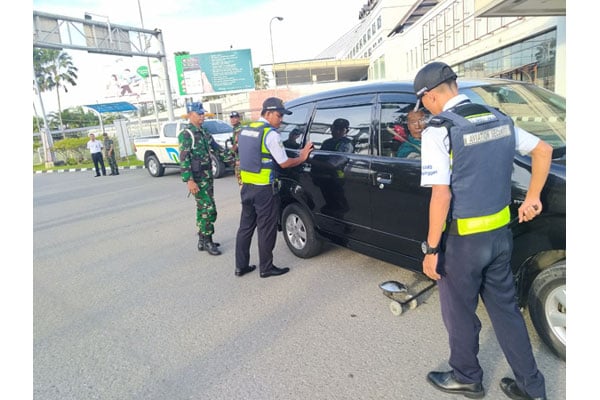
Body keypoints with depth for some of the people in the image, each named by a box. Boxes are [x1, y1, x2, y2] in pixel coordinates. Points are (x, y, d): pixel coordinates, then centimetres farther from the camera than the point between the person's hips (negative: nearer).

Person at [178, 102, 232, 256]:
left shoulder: (204, 132, 15)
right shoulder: (185, 134, -11)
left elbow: (217, 149, 19)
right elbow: (184, 159, -17)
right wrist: (189, 180, -24)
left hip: (207, 176, 8)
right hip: (197, 178, -8)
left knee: (203, 209, 13)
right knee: (208, 209, -9)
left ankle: (202, 240, 23)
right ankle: (207, 242, 3)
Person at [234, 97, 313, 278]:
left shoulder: (245, 129, 11)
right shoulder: (271, 134, -14)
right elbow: (284, 163, -10)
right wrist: (302, 158, 4)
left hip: (246, 186, 8)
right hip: (264, 189, -8)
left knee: (245, 226, 14)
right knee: (266, 229, 3)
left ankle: (241, 266, 21)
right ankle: (266, 268, 13)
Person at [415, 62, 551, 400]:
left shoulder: (439, 130, -17)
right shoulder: (499, 118, 5)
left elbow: (441, 196, -22)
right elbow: (544, 150, 15)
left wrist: (431, 249, -14)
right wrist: (532, 198, 19)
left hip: (462, 240, -7)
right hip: (500, 233, 7)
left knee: (460, 313, 15)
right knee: (505, 307, 21)